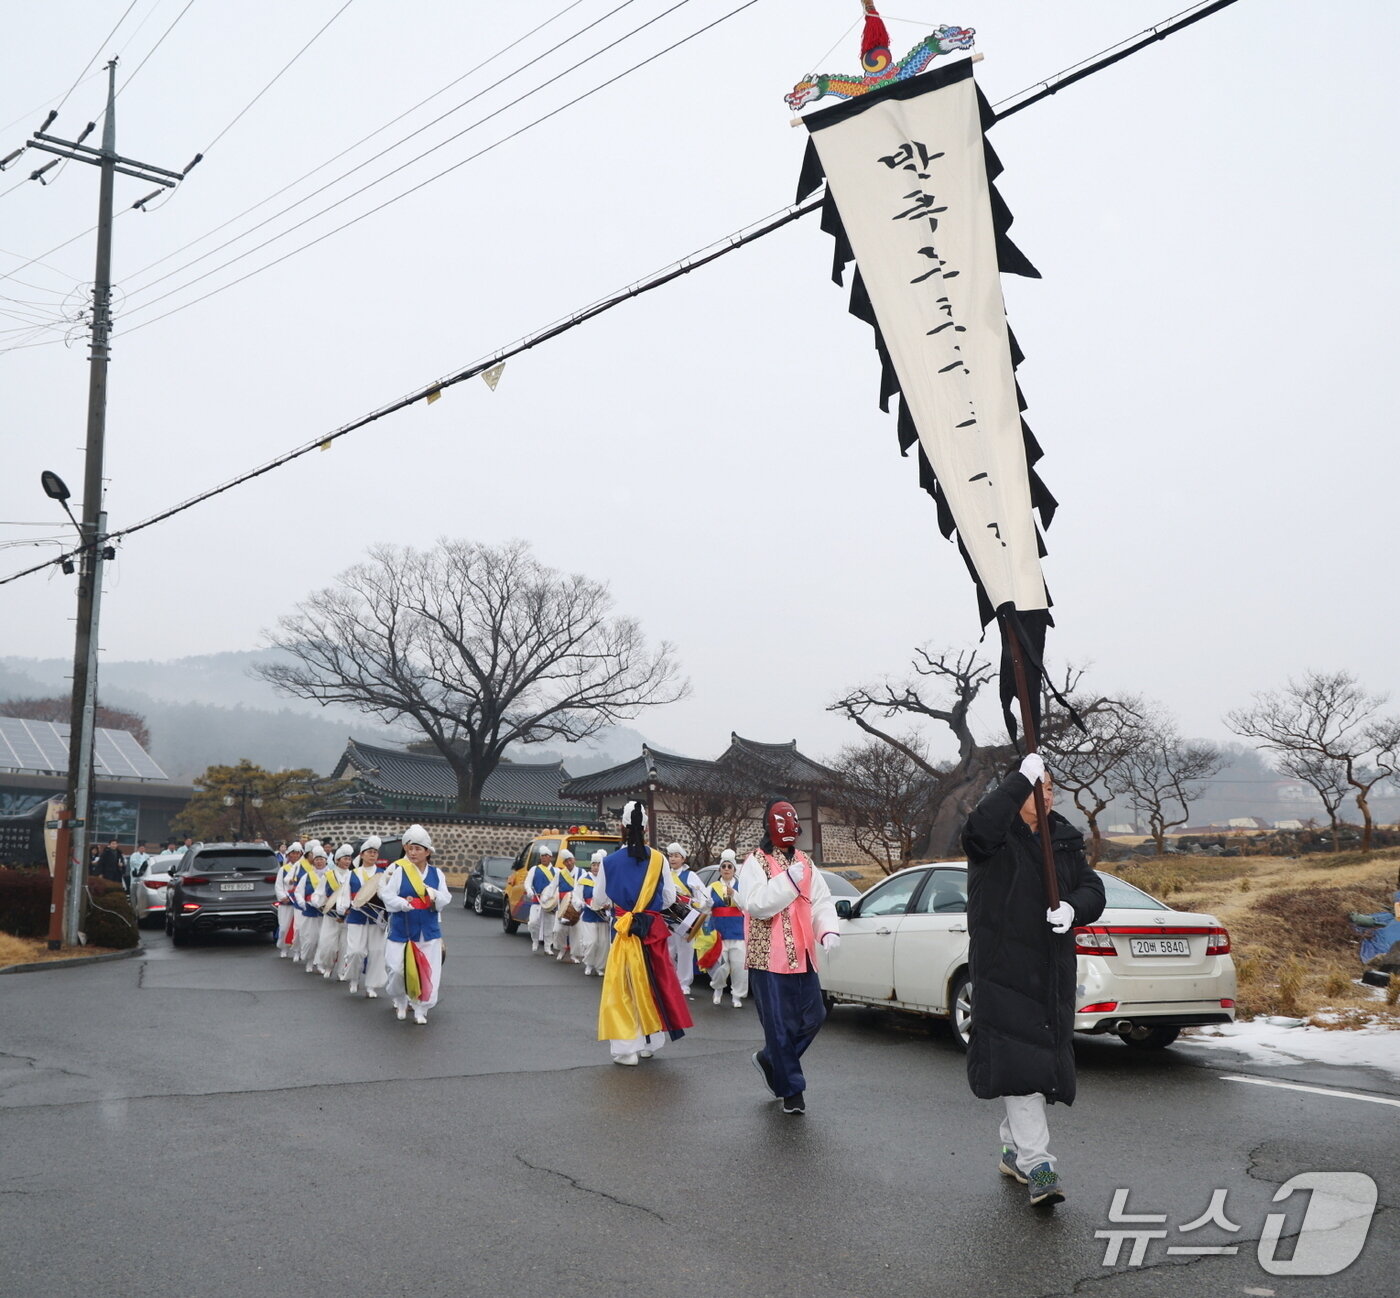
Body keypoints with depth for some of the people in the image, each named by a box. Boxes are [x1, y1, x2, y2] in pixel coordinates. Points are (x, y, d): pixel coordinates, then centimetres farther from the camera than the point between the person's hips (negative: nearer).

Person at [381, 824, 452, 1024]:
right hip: (401, 931, -2)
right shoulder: (397, 871, -4)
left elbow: (446, 900, 1)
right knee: (398, 970, 0)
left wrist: (434, 895, -19)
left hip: (429, 932, 2)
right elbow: (387, 895, -11)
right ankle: (400, 1003, 27)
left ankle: (421, 1010, 14)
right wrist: (403, 903, -28)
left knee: (428, 973, 0)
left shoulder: (436, 873, 5)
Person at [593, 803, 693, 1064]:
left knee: (623, 986, 5)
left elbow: (598, 901, 4)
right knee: (654, 983, 14)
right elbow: (669, 898, 3)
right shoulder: (659, 860, -4)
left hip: (625, 931, -2)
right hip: (654, 929, 2)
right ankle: (649, 1042, 23)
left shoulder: (609, 862, -6)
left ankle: (627, 1048, 4)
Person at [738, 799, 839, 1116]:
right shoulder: (755, 863, -5)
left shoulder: (805, 862, 15)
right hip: (770, 958, -6)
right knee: (782, 1027, -3)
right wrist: (789, 879, -22)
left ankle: (770, 1060, 31)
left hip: (803, 957, 6)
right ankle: (792, 1092, 9)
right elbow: (755, 904, -19)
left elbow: (822, 901, 11)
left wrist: (827, 930, -7)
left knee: (813, 1017, 8)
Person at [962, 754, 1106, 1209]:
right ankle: (1037, 1165, -12)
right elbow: (979, 829, -32)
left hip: (1053, 973, 6)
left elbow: (1093, 888, 7)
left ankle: (1014, 1149, 30)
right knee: (1020, 1062, -14)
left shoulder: (1065, 839, 11)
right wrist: (1022, 778, -34)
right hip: (1003, 970, -6)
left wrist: (1073, 908, -16)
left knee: (1043, 1062, 13)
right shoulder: (998, 836, -7)